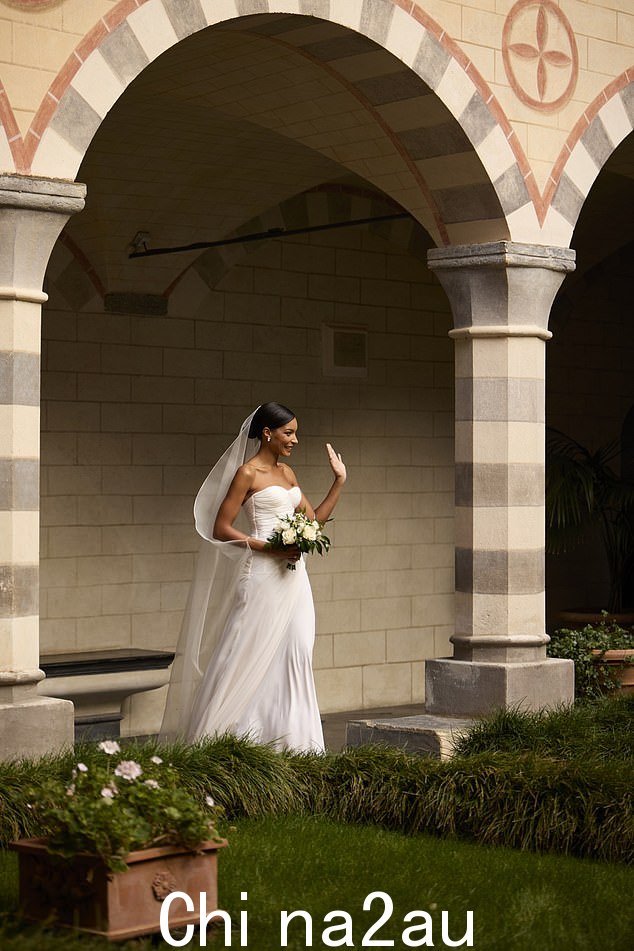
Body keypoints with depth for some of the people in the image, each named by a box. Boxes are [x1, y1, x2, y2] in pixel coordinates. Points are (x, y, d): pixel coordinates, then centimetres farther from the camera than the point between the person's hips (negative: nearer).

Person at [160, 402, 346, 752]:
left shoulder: (286, 473, 15)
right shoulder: (247, 473, -7)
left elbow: (314, 518, 20)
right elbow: (220, 529, -11)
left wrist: (339, 481, 13)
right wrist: (269, 548, -17)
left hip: (293, 577, 8)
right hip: (263, 576, -7)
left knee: (294, 657, 4)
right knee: (245, 657, -6)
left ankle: (290, 740, 10)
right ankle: (207, 739, 2)